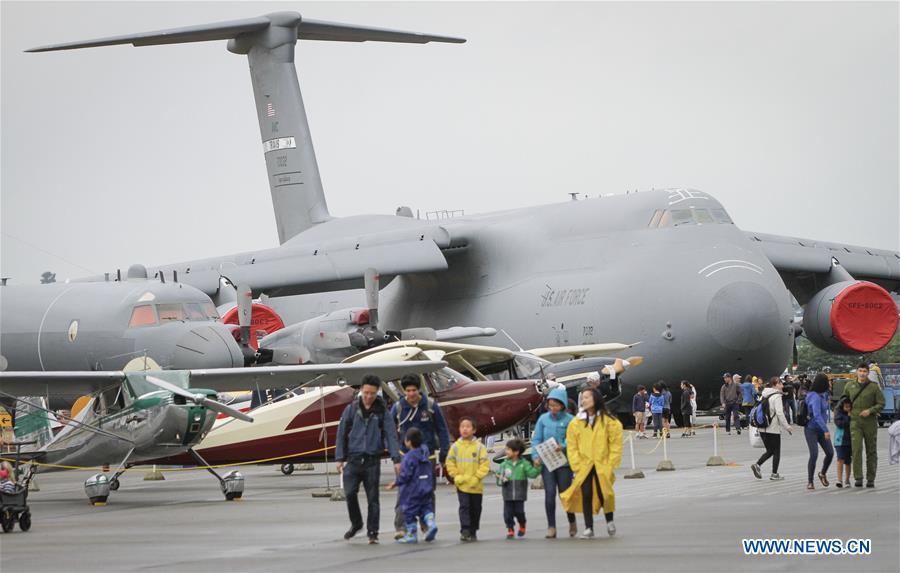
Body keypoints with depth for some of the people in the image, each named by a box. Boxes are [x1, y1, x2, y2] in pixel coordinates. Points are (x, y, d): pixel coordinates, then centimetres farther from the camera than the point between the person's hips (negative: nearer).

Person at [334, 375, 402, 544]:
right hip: (353, 459, 1)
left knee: (373, 498, 0)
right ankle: (356, 524, 16)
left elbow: (391, 435, 0)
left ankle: (372, 533, 7)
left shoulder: (382, 412, 3)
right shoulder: (351, 409, 4)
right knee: (350, 493, -8)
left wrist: (396, 459, -9)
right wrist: (340, 458, 2)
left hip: (372, 460, 0)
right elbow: (342, 434, 6)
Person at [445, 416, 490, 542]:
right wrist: (456, 476, -6)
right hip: (462, 484, 0)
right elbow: (450, 463, 5)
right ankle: (465, 531, -14)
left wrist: (477, 477, -12)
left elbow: (485, 464, -5)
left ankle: (473, 532, 21)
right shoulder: (456, 446, 1)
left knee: (475, 509, 9)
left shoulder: (479, 447, -4)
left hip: (476, 485, 1)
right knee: (464, 506, -11)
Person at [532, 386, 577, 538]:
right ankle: (551, 527, -2)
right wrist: (536, 456, -8)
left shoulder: (569, 420, -4)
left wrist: (563, 447, -26)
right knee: (549, 493, -6)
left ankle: (572, 523, 29)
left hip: (564, 462, -2)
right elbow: (536, 439, 4)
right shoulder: (543, 419, 3)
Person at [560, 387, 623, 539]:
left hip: (603, 466, -2)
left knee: (603, 494, 0)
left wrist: (610, 465, -6)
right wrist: (577, 465, -4)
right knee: (586, 495, -6)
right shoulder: (576, 422, 5)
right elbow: (572, 446, 4)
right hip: (584, 465, 2)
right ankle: (588, 528, 3)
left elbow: (615, 444, -1)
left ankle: (609, 521, 27)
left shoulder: (609, 421, -2)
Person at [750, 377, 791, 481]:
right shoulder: (777, 396, -13)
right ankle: (774, 474, 10)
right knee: (776, 452, 7)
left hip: (762, 429, 7)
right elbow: (780, 413, -19)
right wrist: (787, 427, -10)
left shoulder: (765, 396, 11)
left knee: (770, 451, 17)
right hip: (773, 429, -7)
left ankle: (757, 465, -2)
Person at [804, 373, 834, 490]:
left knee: (830, 453, 1)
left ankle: (823, 473, 27)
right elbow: (817, 415, -30)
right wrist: (826, 430, -34)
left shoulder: (823, 395, 7)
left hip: (821, 429, 8)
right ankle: (809, 482, -5)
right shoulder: (815, 397, -21)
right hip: (811, 429, -8)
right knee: (814, 454, -16)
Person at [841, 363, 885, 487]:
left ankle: (870, 479, 12)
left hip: (870, 422, 0)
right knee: (856, 449, -14)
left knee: (871, 451, 5)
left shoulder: (874, 387, -1)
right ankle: (858, 478, -16)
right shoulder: (849, 386, 6)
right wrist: (848, 410, 10)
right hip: (855, 422, 0)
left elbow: (881, 404, -2)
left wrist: (870, 411, -16)